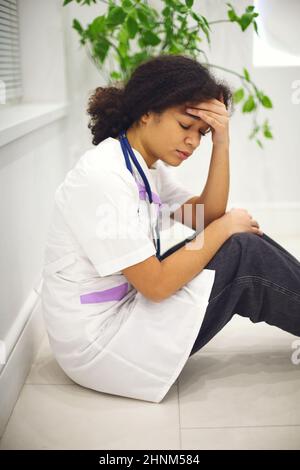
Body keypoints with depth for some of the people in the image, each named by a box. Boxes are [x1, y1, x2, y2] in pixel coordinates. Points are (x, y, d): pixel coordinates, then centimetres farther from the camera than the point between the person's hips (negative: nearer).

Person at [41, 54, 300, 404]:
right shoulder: (104, 177, -24)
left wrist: (221, 144, -8)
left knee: (243, 241, 5)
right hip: (97, 347, -9)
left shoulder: (147, 165, 4)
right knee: (245, 256, -11)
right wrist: (225, 227, -13)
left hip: (124, 308, 9)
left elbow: (207, 218, 4)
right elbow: (156, 284, -24)